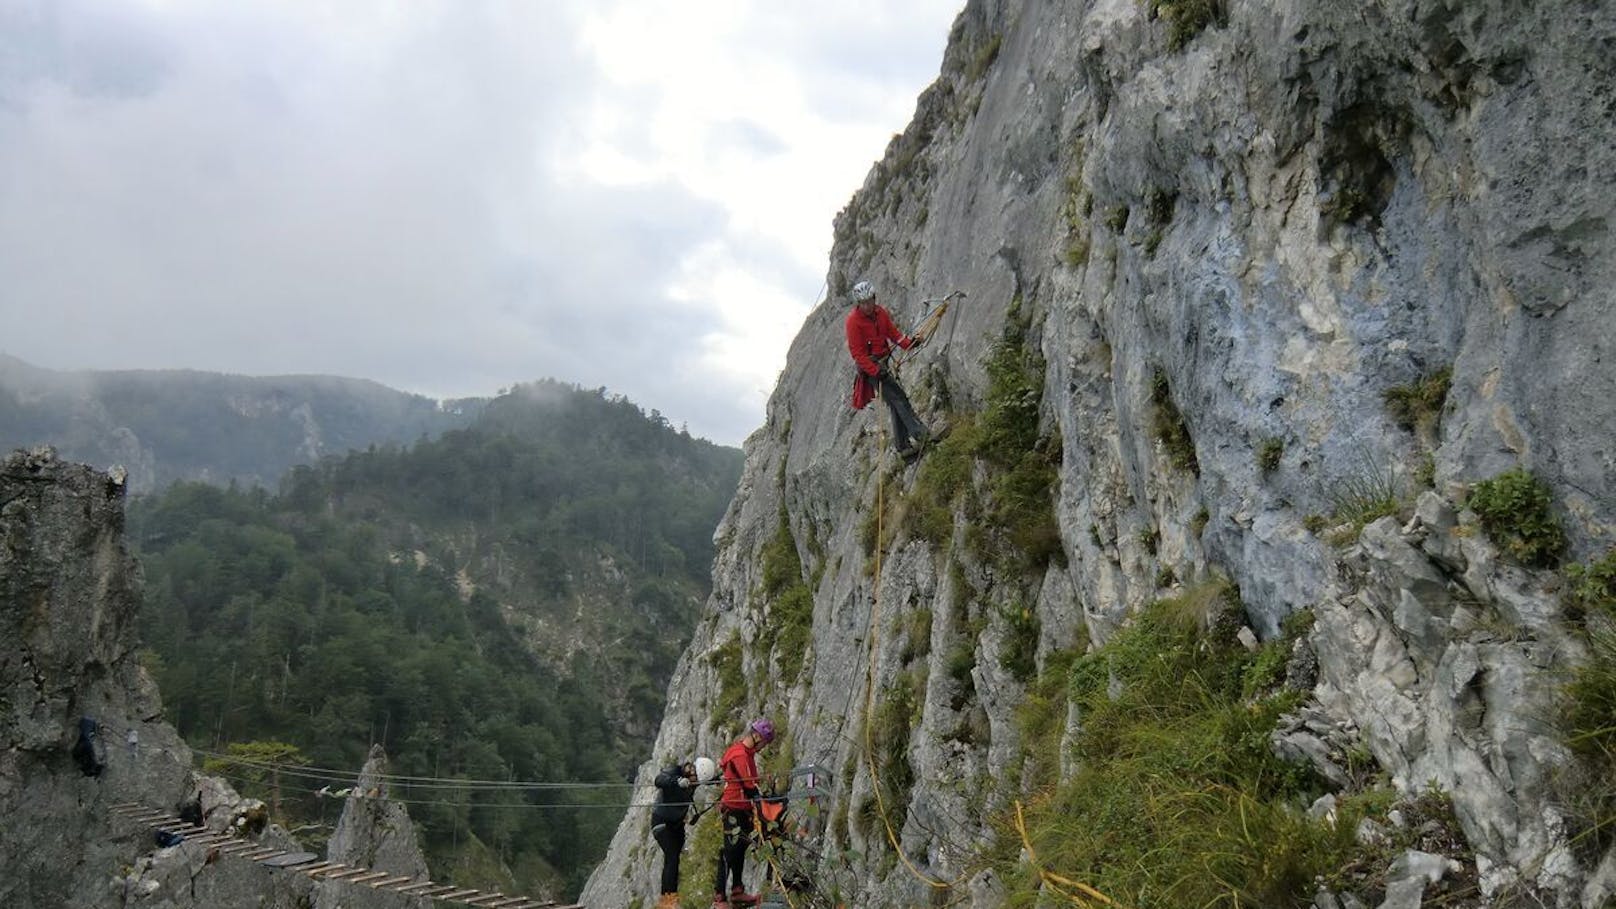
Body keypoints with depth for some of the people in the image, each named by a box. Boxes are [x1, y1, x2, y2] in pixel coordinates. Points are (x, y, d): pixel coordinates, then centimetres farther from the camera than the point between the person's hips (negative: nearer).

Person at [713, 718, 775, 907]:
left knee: (740, 849, 15)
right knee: (730, 851, -8)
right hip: (733, 808, -10)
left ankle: (737, 891, 23)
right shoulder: (740, 755, -19)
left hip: (742, 808, 10)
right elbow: (748, 785, -21)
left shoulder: (746, 752, 14)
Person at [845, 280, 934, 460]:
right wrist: (875, 370, -25)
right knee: (898, 397, -18)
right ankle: (919, 433, -24)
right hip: (869, 366, -7)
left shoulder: (880, 312, 6)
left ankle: (903, 446, 11)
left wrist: (909, 343, -11)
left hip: (883, 362, 7)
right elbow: (857, 353, -17)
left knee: (896, 404, 6)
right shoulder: (853, 321, -15)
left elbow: (893, 332, 8)